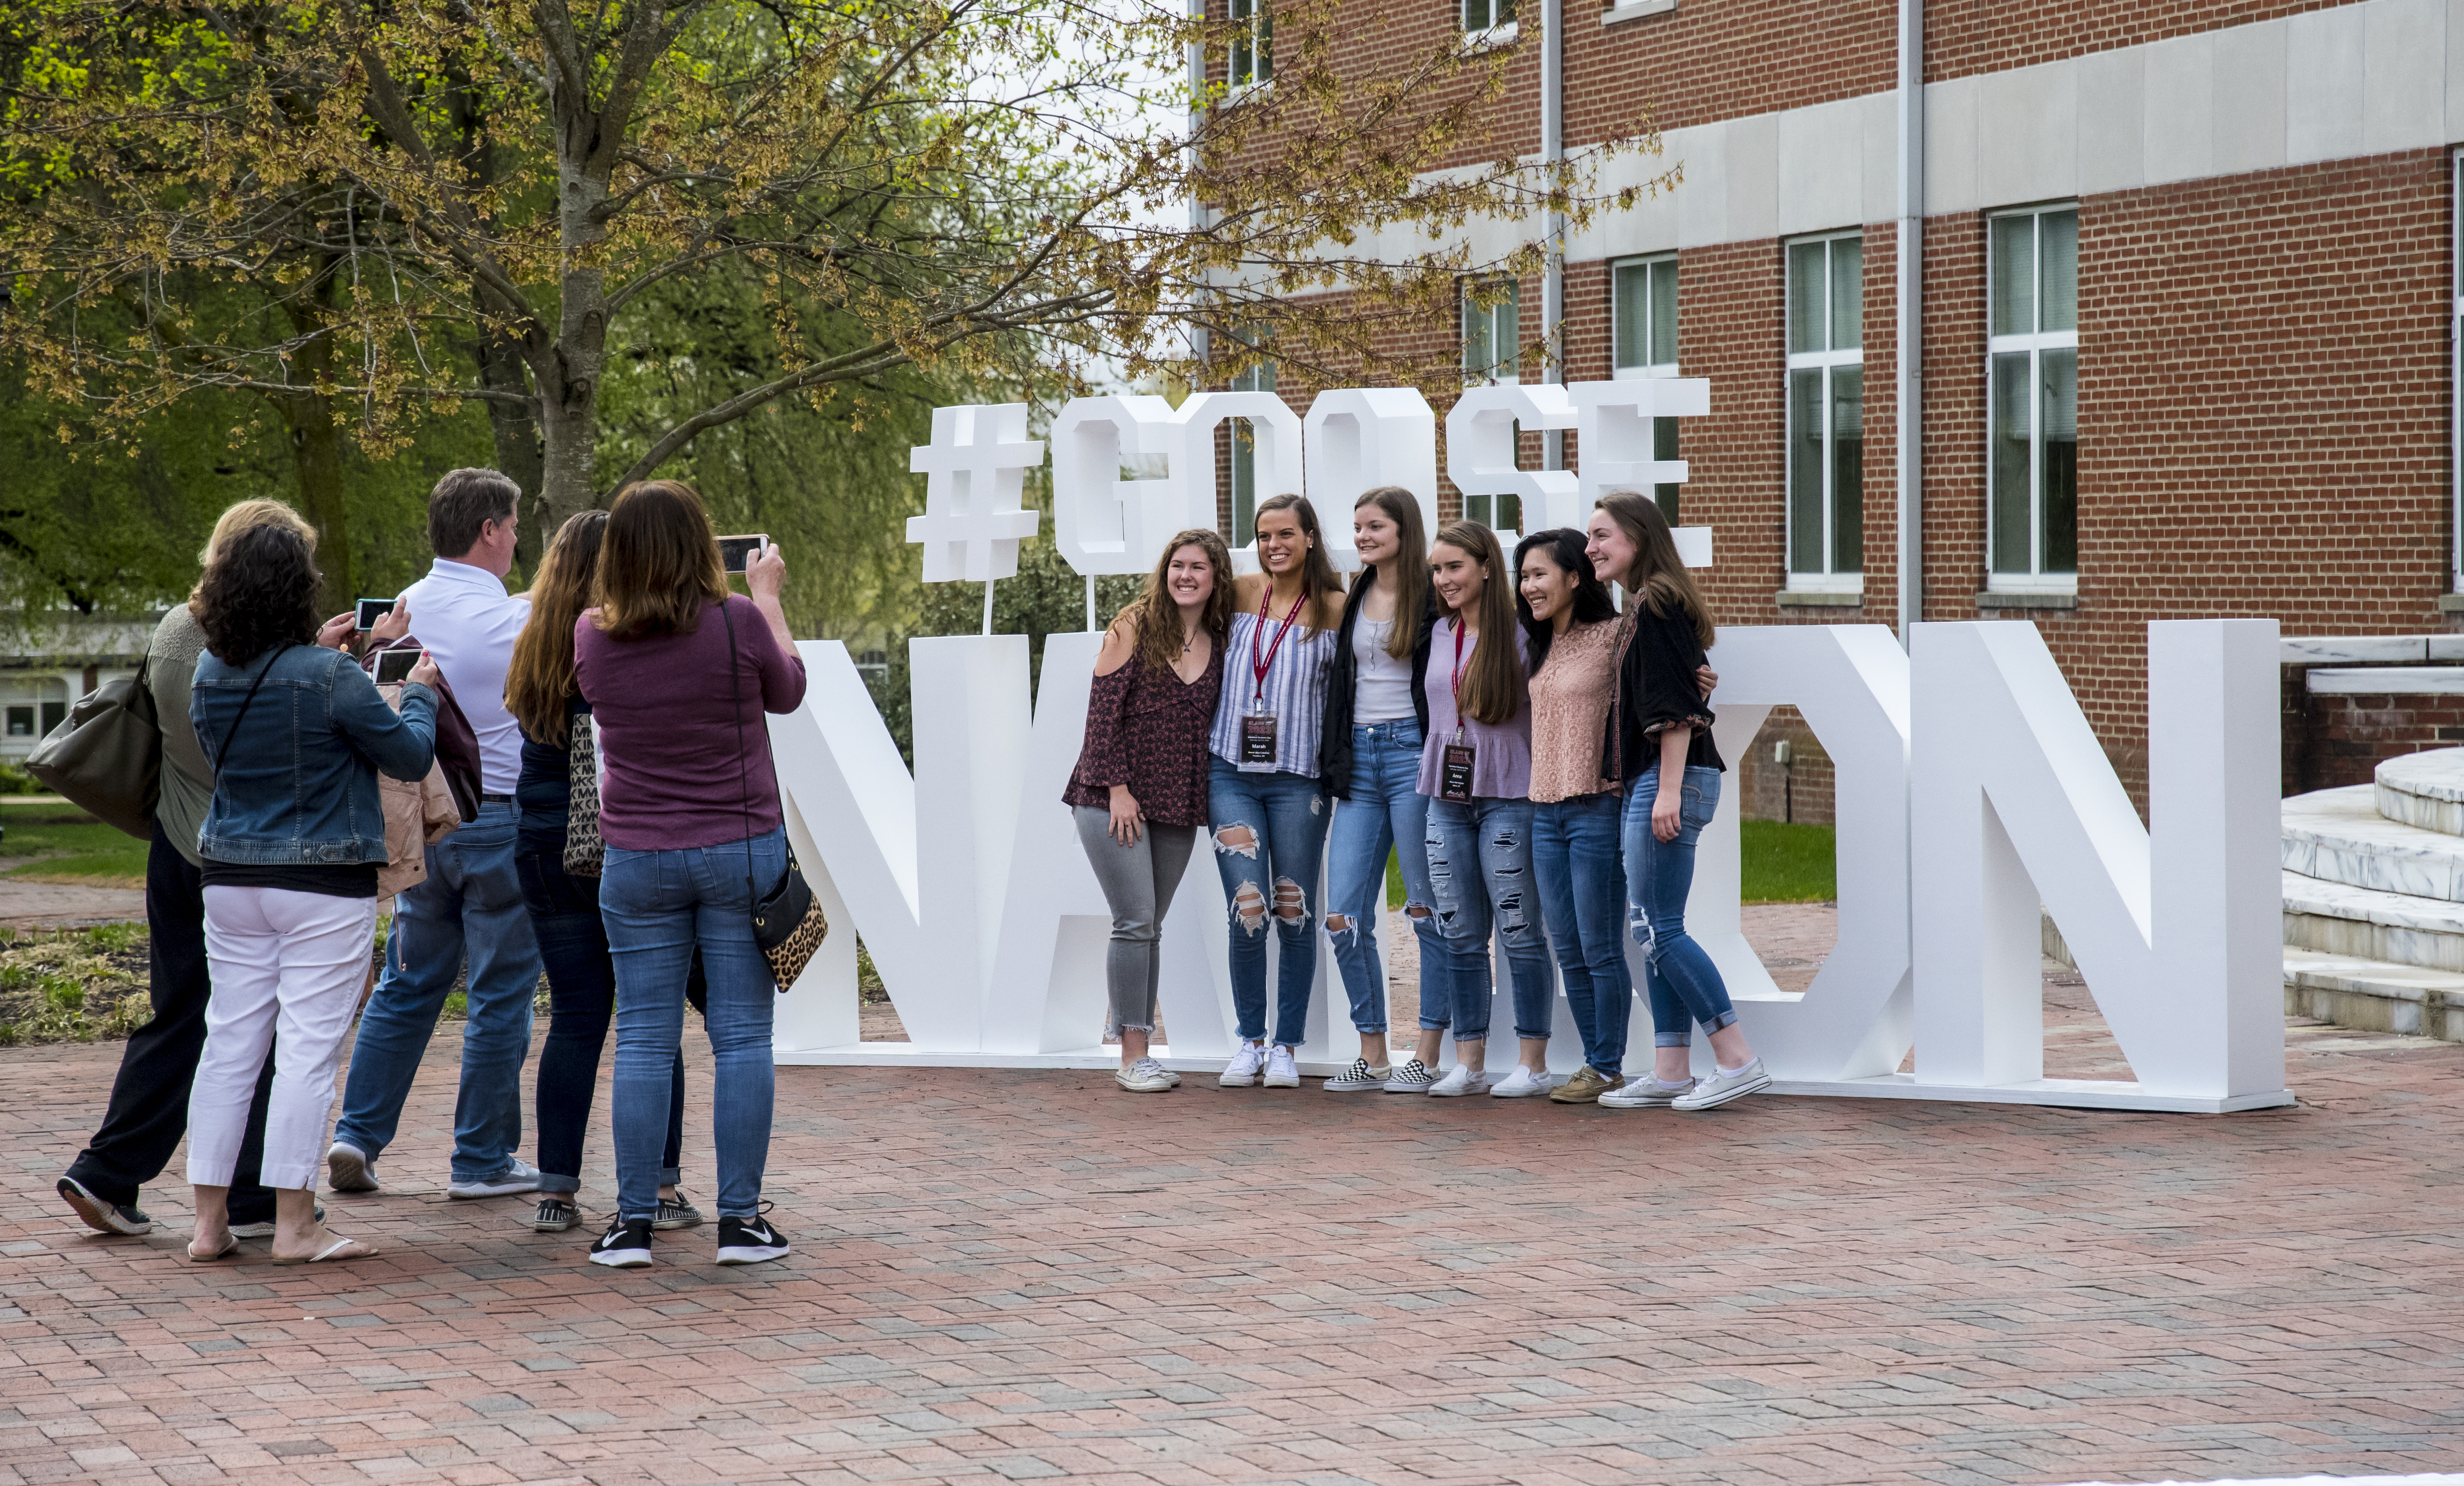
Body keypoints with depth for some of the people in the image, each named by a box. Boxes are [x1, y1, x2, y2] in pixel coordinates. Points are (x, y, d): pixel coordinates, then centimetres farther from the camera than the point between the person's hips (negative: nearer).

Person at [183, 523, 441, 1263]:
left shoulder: (209, 675, 2)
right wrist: (421, 692, 10)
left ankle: (210, 1221, 12)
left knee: (229, 1043, 9)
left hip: (231, 880, 6)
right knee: (308, 1049, -2)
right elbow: (411, 757, -7)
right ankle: (294, 1224, -1)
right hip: (324, 884, -6)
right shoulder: (330, 678, -16)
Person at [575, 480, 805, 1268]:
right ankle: (740, 1220, 5)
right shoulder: (737, 622, -11)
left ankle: (633, 1222, 7)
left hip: (637, 859, 2)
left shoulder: (591, 636, -3)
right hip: (741, 850, -2)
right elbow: (788, 692, 8)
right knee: (741, 1036, 3)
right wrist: (767, 595, 21)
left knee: (643, 1039, 7)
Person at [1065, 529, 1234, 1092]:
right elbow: (1103, 708, -7)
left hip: (1176, 808, 4)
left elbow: (1214, 727, 13)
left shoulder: (1219, 645, 9)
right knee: (1136, 922, -9)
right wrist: (1117, 787, -13)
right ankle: (1133, 1057, -5)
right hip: (1113, 799, -4)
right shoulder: (1136, 625, -3)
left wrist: (1213, 801, 5)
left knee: (1149, 928, 7)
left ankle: (1139, 1052, 11)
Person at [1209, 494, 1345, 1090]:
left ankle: (1286, 1047, 14)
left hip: (1298, 777, -1)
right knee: (1248, 911, -8)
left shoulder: (1334, 608, 1)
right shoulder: (1240, 594, 7)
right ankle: (1249, 1041, 7)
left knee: (1295, 916, 2)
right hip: (1231, 773, 1)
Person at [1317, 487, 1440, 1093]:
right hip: (1359, 757, 6)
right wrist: (1334, 765, 15)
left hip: (1412, 752, -6)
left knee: (1427, 909, -2)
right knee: (1344, 916, 0)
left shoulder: (1433, 600, -4)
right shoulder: (1355, 601, 16)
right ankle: (1372, 1056, 8)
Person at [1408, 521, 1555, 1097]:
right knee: (1458, 933, 7)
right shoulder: (1440, 634, 13)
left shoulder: (1520, 634, -6)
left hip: (1508, 795, -6)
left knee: (1519, 930, -2)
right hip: (1447, 795, 6)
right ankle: (1469, 1062, 13)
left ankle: (1533, 1062, 5)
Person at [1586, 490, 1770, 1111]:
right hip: (1654, 783, 10)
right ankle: (1670, 1074, 11)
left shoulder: (1656, 606, -11)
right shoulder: (1644, 608, 18)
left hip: (1671, 780, -10)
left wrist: (1669, 790, -22)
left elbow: (1674, 708, -18)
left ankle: (1738, 1060, -8)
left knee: (1657, 928, -10)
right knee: (1652, 928, 9)